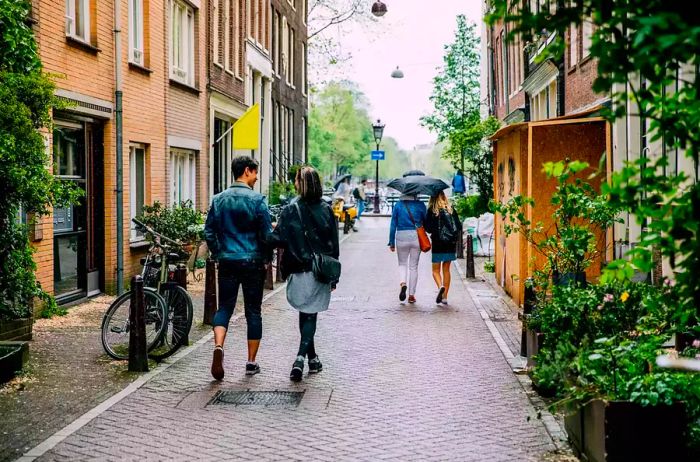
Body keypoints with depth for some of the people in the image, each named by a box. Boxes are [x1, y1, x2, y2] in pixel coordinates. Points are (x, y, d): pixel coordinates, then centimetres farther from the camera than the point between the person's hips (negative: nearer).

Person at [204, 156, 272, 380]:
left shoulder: (219, 199, 4)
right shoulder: (256, 200, -8)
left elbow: (209, 232, 5)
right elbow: (267, 234, -8)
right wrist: (267, 257, 7)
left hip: (228, 262, 3)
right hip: (253, 262, -3)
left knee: (224, 307, 9)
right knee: (253, 311, 7)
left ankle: (218, 347, -17)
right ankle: (251, 362, 12)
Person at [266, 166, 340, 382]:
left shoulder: (290, 210, -8)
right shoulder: (326, 210, 0)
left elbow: (277, 239, -15)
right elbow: (334, 245, 2)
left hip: (298, 271, -1)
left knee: (304, 314, 16)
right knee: (311, 315, 4)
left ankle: (312, 357, 26)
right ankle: (301, 356, -13)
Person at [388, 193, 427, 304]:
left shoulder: (398, 205, 2)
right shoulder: (420, 205, 1)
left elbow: (393, 225, 3)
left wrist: (392, 243, 7)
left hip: (401, 237, 0)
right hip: (416, 237, 0)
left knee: (402, 263, 17)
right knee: (413, 266, 9)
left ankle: (403, 283, -11)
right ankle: (411, 295, 9)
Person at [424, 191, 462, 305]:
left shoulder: (432, 210, -7)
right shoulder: (451, 209, 3)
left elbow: (428, 228, -9)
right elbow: (459, 226, 3)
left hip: (437, 244, -3)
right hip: (450, 244, 3)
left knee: (436, 269, 8)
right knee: (446, 269, 12)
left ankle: (440, 286, -21)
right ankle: (445, 296, 11)